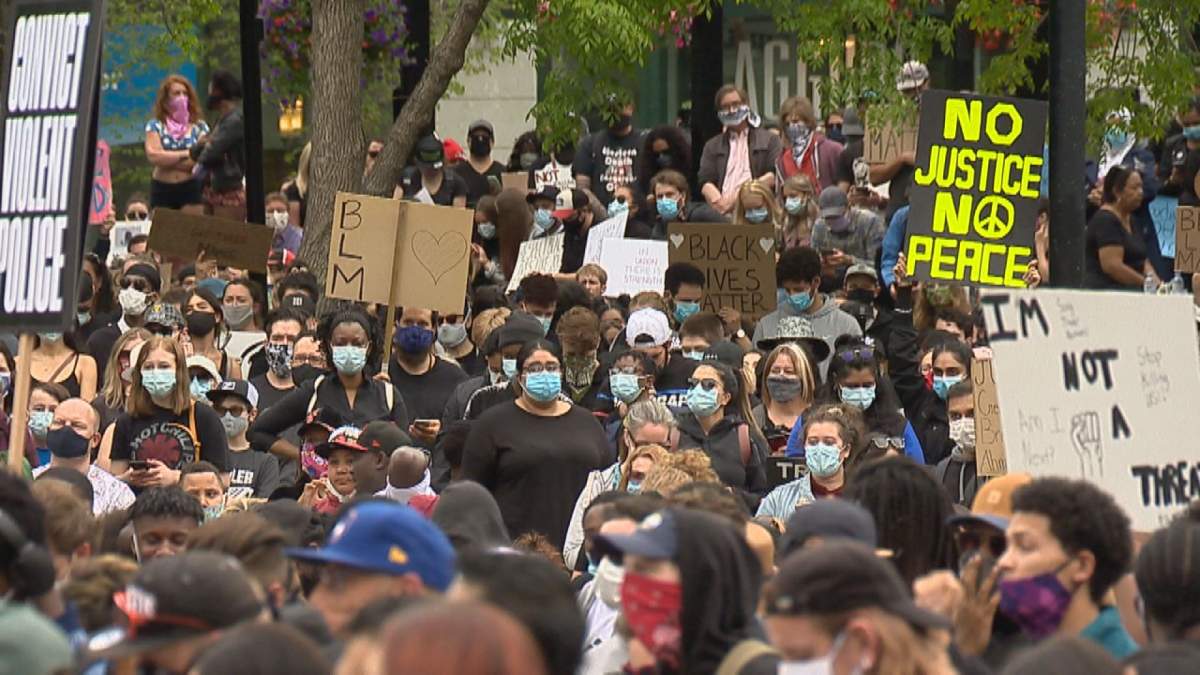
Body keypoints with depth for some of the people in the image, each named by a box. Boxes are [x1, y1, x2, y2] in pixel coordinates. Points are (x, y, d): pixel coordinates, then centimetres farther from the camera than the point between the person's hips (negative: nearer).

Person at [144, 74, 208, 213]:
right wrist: (186, 154, -9)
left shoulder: (199, 127, 6)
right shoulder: (155, 126, 6)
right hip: (162, 190, 0)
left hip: (191, 188, 0)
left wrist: (166, 159, -5)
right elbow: (153, 156, -9)